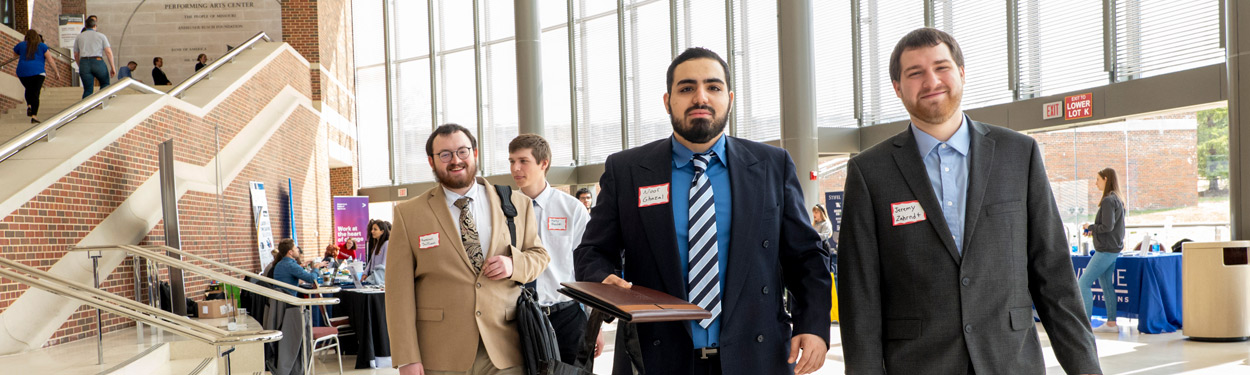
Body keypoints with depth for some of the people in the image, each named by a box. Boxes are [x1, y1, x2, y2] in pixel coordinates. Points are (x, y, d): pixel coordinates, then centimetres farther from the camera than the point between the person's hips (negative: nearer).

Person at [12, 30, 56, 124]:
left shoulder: (21, 45, 11)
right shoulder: (42, 46, 5)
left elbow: (14, 53, 29)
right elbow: (50, 59, 2)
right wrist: (55, 71, 7)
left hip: (22, 71, 2)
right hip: (37, 72, -2)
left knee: (28, 89, 25)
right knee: (35, 92, -5)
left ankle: (29, 105, 2)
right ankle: (34, 116, -12)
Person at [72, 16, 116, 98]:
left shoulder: (79, 37, 16)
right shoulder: (101, 36, 10)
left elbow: (76, 55, 18)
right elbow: (109, 52, 0)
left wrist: (80, 67, 31)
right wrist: (112, 67, 1)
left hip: (84, 63, 2)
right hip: (98, 62, -2)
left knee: (87, 90, 1)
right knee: (105, 84, 19)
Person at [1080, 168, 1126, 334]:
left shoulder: (1108, 200, -16)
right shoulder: (1117, 200, 14)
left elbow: (1107, 226, -22)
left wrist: (1090, 227, -7)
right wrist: (1094, 231, 12)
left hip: (1106, 250, -10)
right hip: (1114, 248, 10)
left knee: (1083, 283, -8)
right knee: (1106, 284, 13)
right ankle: (1111, 323, 15)